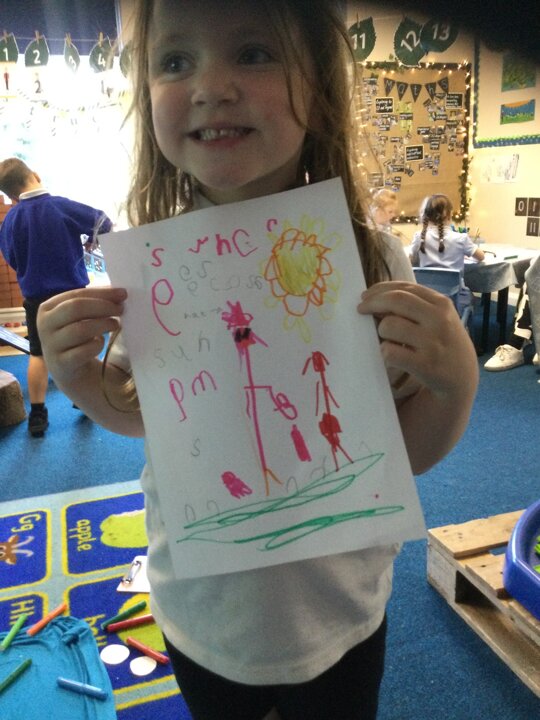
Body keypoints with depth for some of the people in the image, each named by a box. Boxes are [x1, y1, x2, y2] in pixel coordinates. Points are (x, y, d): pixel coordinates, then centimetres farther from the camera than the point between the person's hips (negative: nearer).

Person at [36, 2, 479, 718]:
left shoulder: (371, 257, -18)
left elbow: (411, 453, -9)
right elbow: (142, 415, 1)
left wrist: (456, 381, -28)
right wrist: (79, 377, -18)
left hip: (337, 617, -1)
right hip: (200, 614, 2)